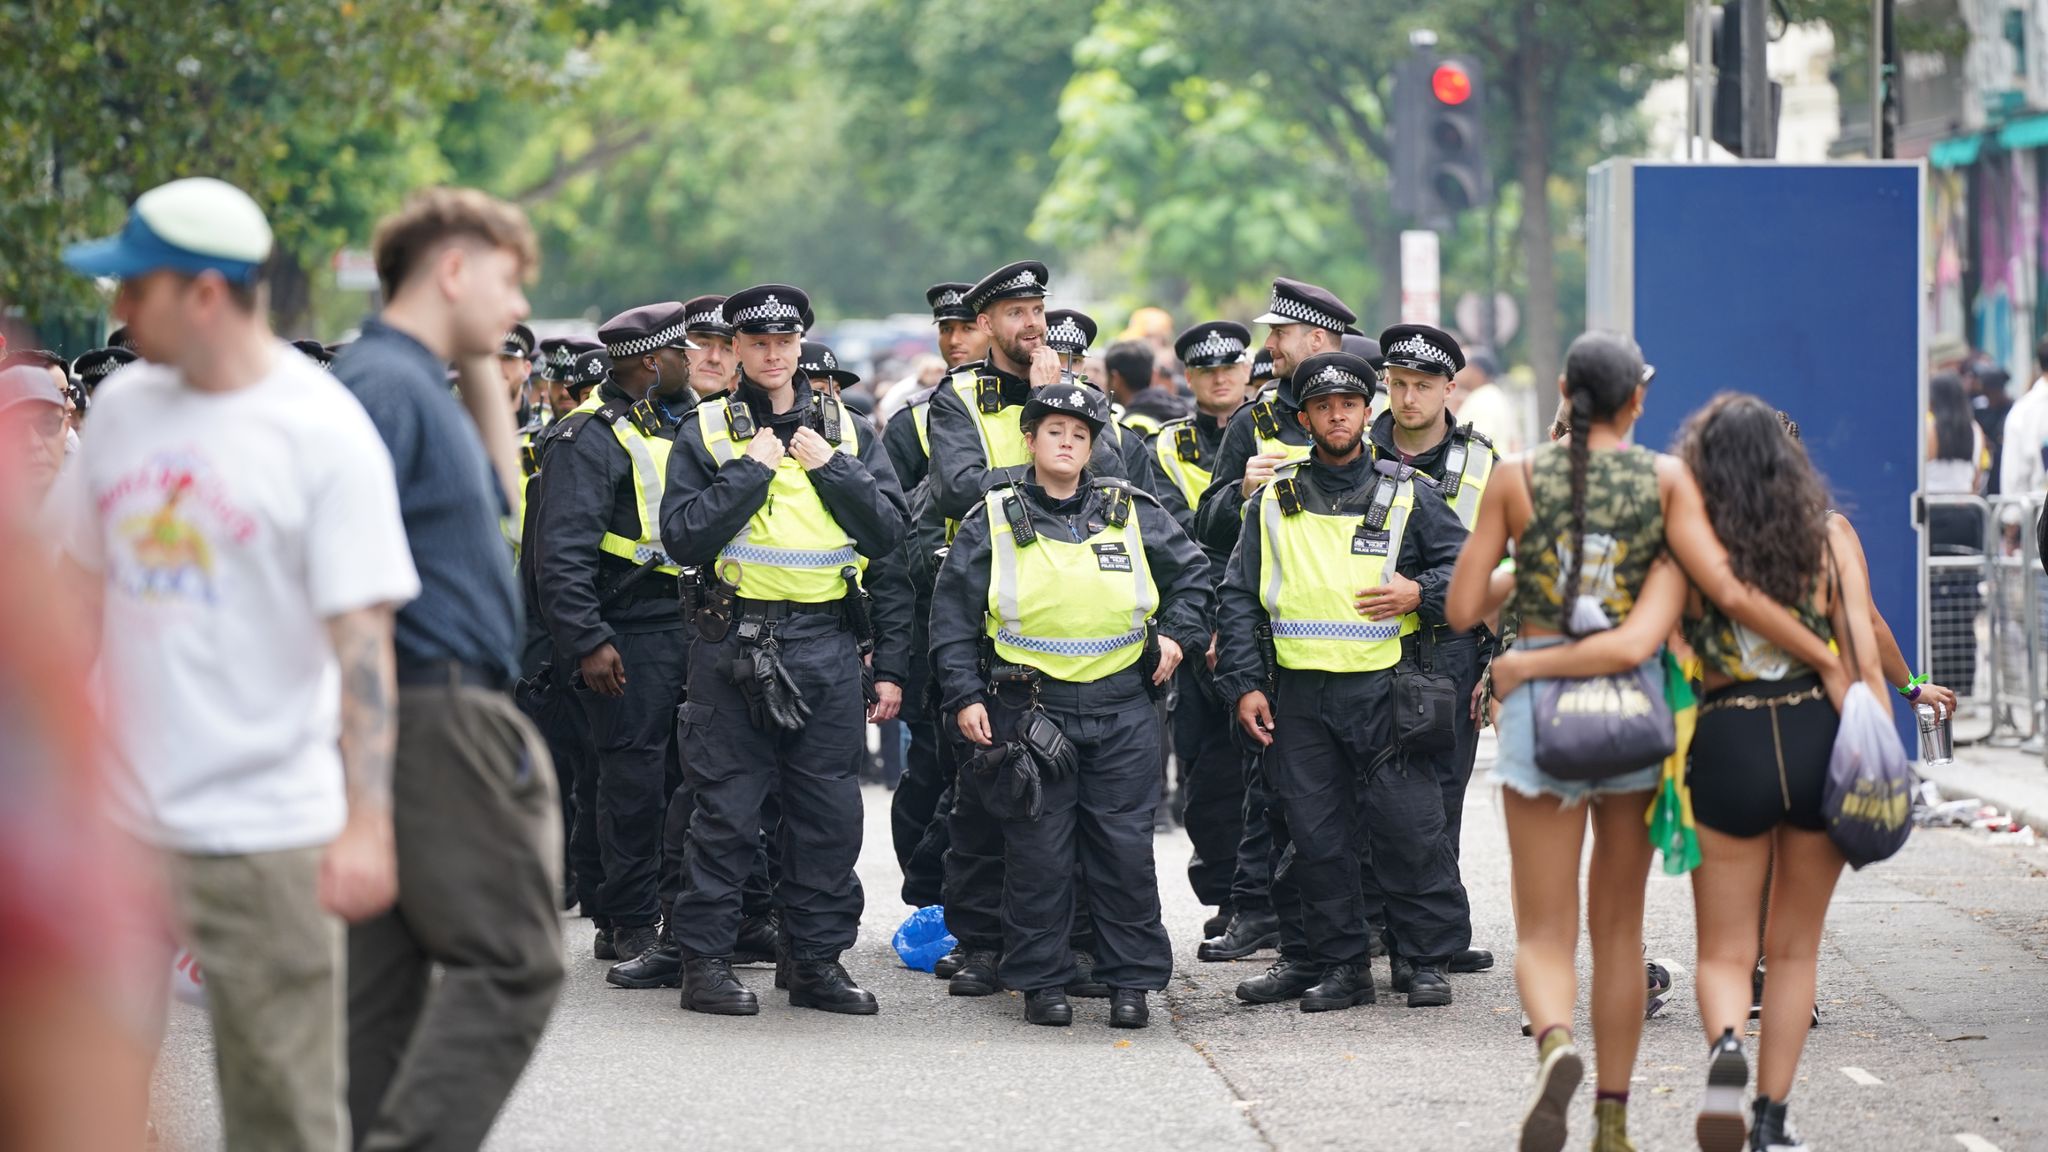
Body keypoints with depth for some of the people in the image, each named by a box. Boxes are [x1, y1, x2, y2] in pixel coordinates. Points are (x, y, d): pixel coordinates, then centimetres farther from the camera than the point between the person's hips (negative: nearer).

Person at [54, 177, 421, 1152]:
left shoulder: (323, 432, -9)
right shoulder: (124, 408, 8)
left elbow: (362, 639, -12)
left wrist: (368, 824, -18)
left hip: (263, 830, -5)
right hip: (117, 818, 5)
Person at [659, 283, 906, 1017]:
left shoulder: (847, 431, 12)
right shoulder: (705, 433, 3)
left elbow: (888, 531, 3)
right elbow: (684, 537, -8)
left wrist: (830, 468, -6)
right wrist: (752, 470, -11)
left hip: (827, 644, 3)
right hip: (736, 642, -3)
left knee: (829, 808, 5)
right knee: (727, 810, -2)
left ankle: (817, 958, 14)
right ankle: (705, 959, 4)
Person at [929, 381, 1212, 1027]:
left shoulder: (1132, 514, 9)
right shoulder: (994, 521, 3)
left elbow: (1192, 572, 21)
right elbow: (953, 615, 4)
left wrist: (1178, 635, 8)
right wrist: (964, 696, -4)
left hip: (1121, 712, 1)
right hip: (1028, 707, -1)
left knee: (1125, 848, 1)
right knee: (1038, 852, 0)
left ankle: (1132, 980, 9)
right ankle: (1041, 980, 9)